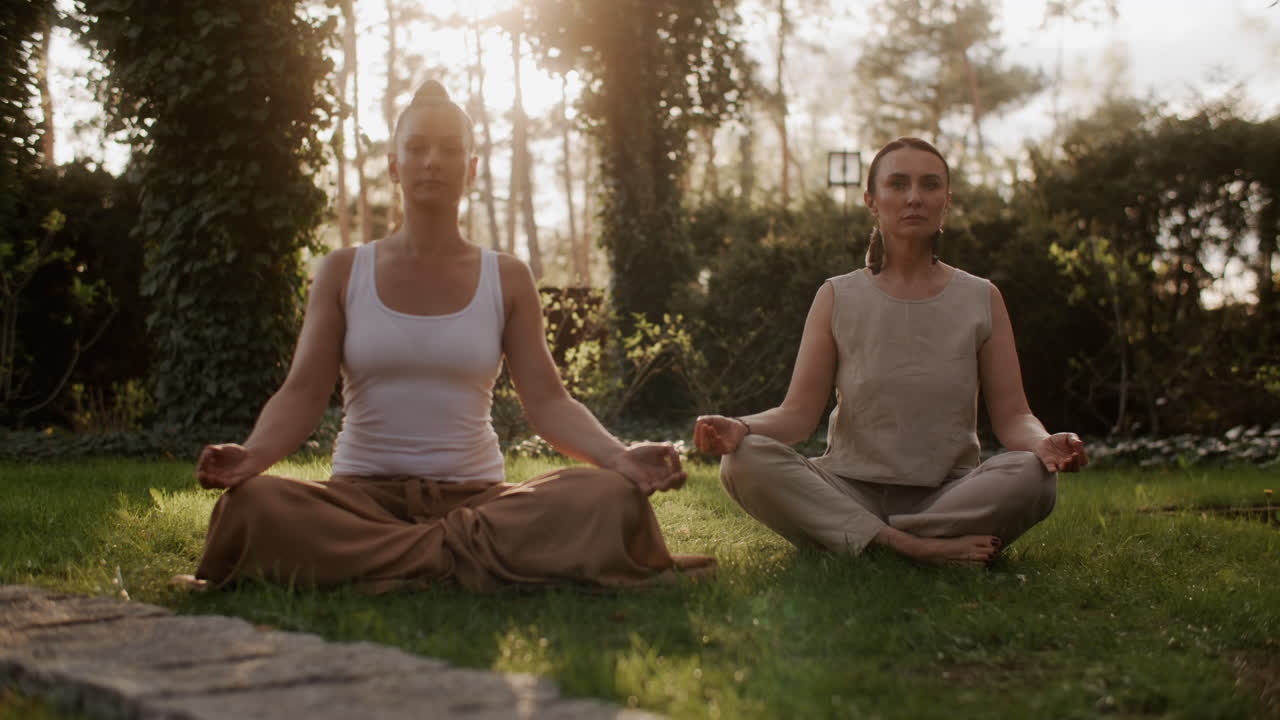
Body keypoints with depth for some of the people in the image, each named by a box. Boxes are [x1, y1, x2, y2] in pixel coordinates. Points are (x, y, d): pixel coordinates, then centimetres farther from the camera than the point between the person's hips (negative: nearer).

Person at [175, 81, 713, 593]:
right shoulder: (344, 273, 6)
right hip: (363, 494, -1)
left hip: (476, 495, 1)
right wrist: (253, 455, -25)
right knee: (252, 504, -34)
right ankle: (466, 557, -26)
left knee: (612, 500, -28)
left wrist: (619, 456, -19)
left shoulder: (506, 280, 7)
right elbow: (303, 393, -3)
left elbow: (547, 401, 0)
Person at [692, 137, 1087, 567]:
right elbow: (799, 412, -3)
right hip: (850, 493, 0)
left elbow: (1011, 415, 0)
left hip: (948, 496, 0)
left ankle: (871, 541, -23)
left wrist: (1043, 443, -24)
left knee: (1032, 476, -31)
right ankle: (910, 546, -31)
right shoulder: (838, 299, 5)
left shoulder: (981, 300, 6)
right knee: (744, 462, -28)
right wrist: (740, 428, -25)